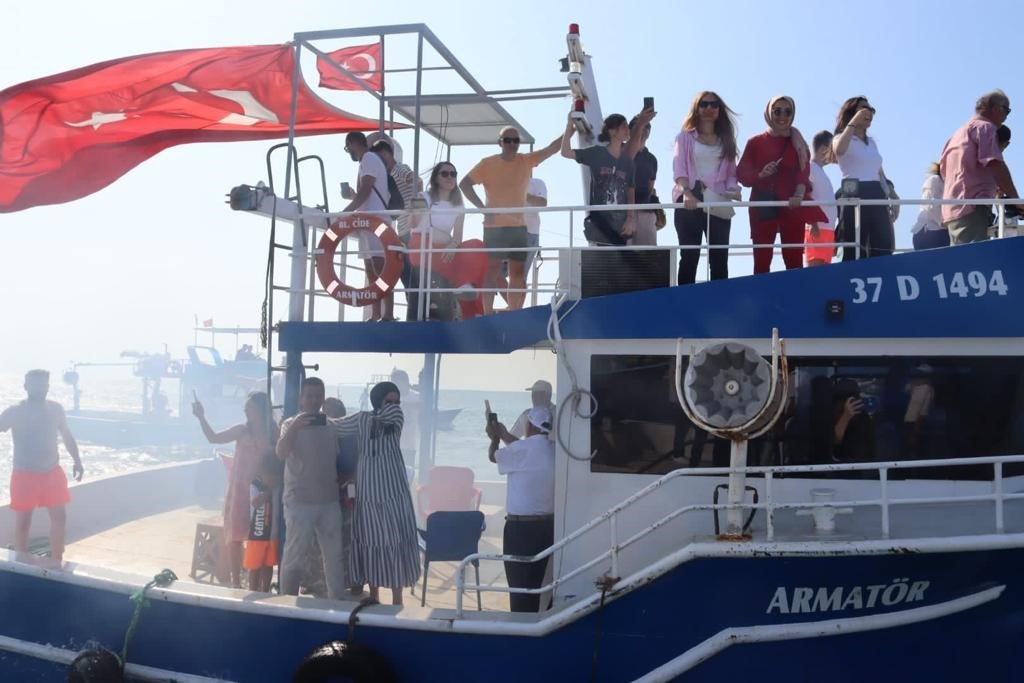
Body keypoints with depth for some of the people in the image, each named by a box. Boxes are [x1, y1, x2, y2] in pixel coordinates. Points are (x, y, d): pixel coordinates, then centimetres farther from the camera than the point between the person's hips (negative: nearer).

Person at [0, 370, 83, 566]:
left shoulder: (55, 409, 4)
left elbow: (67, 436, 15)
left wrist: (77, 461, 12)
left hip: (52, 472, 4)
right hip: (25, 474, -4)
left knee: (59, 517, 5)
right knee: (22, 522, 4)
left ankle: (56, 562, 18)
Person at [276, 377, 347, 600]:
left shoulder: (330, 426, 11)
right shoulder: (292, 424, -1)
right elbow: (281, 453, -20)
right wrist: (294, 428, -35)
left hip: (329, 502, 5)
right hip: (299, 502, -4)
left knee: (335, 556, 9)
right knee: (294, 558, -2)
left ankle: (337, 603, 19)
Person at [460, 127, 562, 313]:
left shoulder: (527, 161, 6)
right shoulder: (488, 163, -2)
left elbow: (552, 148, -1)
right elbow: (464, 184, -5)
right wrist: (482, 207, -11)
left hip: (519, 226, 4)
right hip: (494, 226, -3)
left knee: (518, 274, 5)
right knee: (491, 272, -2)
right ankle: (488, 316, 0)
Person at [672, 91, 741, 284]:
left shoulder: (726, 139, 19)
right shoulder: (685, 136, 10)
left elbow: (731, 172, 15)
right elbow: (679, 167, -3)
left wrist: (733, 188, -8)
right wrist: (686, 192, -21)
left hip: (718, 204, 3)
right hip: (690, 203, -3)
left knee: (719, 259, 0)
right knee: (689, 256, -5)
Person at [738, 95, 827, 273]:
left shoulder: (798, 144, 12)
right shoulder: (756, 142, 8)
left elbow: (803, 173, 0)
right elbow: (741, 173, 3)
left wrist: (799, 195, -18)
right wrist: (760, 175, -17)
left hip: (791, 206, 1)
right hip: (762, 207, -1)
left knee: (794, 259, -3)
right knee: (761, 260, -4)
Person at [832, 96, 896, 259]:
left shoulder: (872, 141, 23)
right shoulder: (842, 138, 3)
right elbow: (839, 150, -23)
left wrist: (891, 194, 18)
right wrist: (853, 121, -19)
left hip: (877, 196, 6)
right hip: (855, 196, -6)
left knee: (883, 251, -2)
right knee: (854, 253, -10)